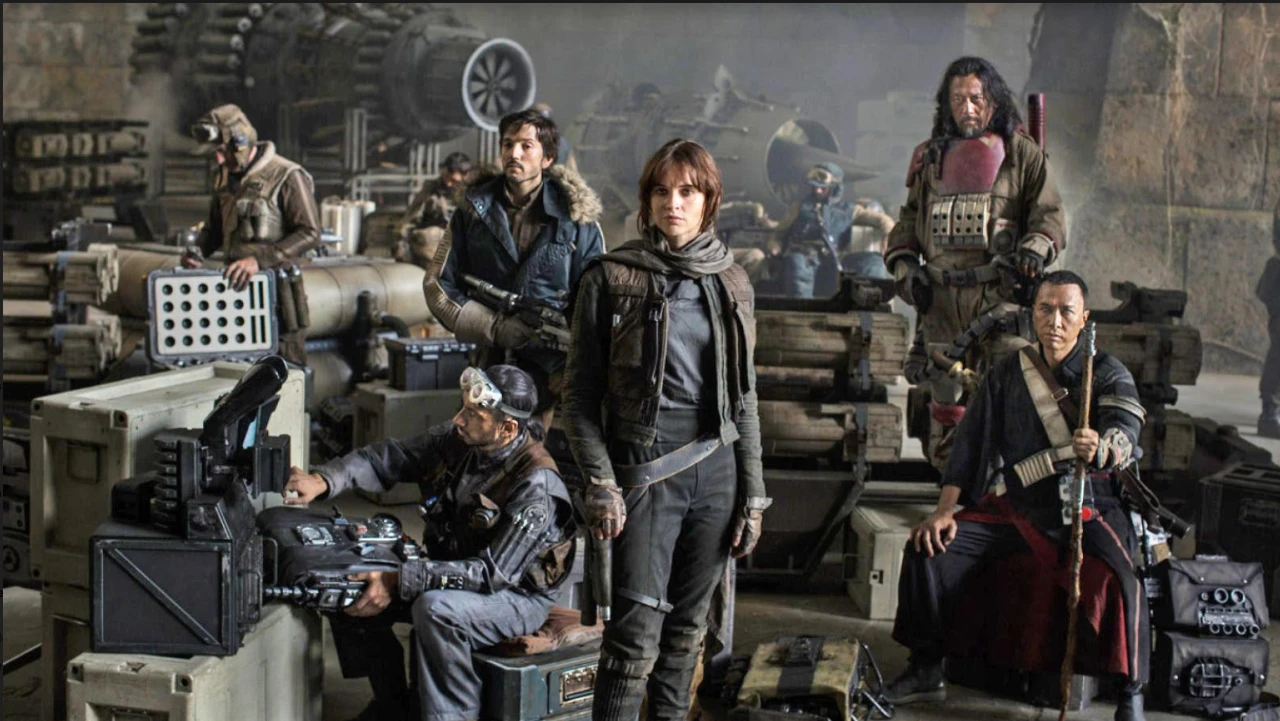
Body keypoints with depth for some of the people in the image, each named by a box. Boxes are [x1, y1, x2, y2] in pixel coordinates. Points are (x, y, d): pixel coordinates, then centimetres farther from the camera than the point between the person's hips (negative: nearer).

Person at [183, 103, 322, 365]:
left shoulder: (287, 177, -13)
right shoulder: (226, 177, 11)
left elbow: (310, 234, -19)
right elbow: (214, 227, 23)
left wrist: (260, 259, -28)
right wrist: (197, 251, 1)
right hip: (237, 285, 7)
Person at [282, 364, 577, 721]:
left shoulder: (536, 485, -28)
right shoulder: (456, 441, -7)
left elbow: (493, 573, -30)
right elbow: (388, 459, 0)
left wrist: (398, 582, -33)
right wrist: (323, 481, -19)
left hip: (517, 595, -8)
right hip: (450, 572, 8)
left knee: (436, 608, -37)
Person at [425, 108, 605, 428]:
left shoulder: (578, 221, 3)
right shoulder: (473, 212, 8)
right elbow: (438, 286, 5)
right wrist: (495, 327, -10)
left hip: (555, 372, -1)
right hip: (492, 365, 2)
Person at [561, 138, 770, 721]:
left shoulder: (732, 284, 10)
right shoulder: (610, 278, -1)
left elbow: (744, 396, 13)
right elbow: (581, 393, -2)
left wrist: (753, 494, 8)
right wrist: (600, 484, -11)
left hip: (718, 470, 4)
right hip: (644, 473, -4)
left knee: (689, 625, 11)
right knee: (637, 634, -9)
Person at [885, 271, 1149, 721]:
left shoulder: (1108, 375, -2)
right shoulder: (1008, 373, 8)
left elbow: (1124, 434, -21)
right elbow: (970, 440, 6)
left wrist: (1100, 450, -47)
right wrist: (945, 511, -6)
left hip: (1087, 510, -3)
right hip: (1014, 509, 4)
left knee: (1123, 581, -32)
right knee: (928, 548, -13)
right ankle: (926, 670, 1)